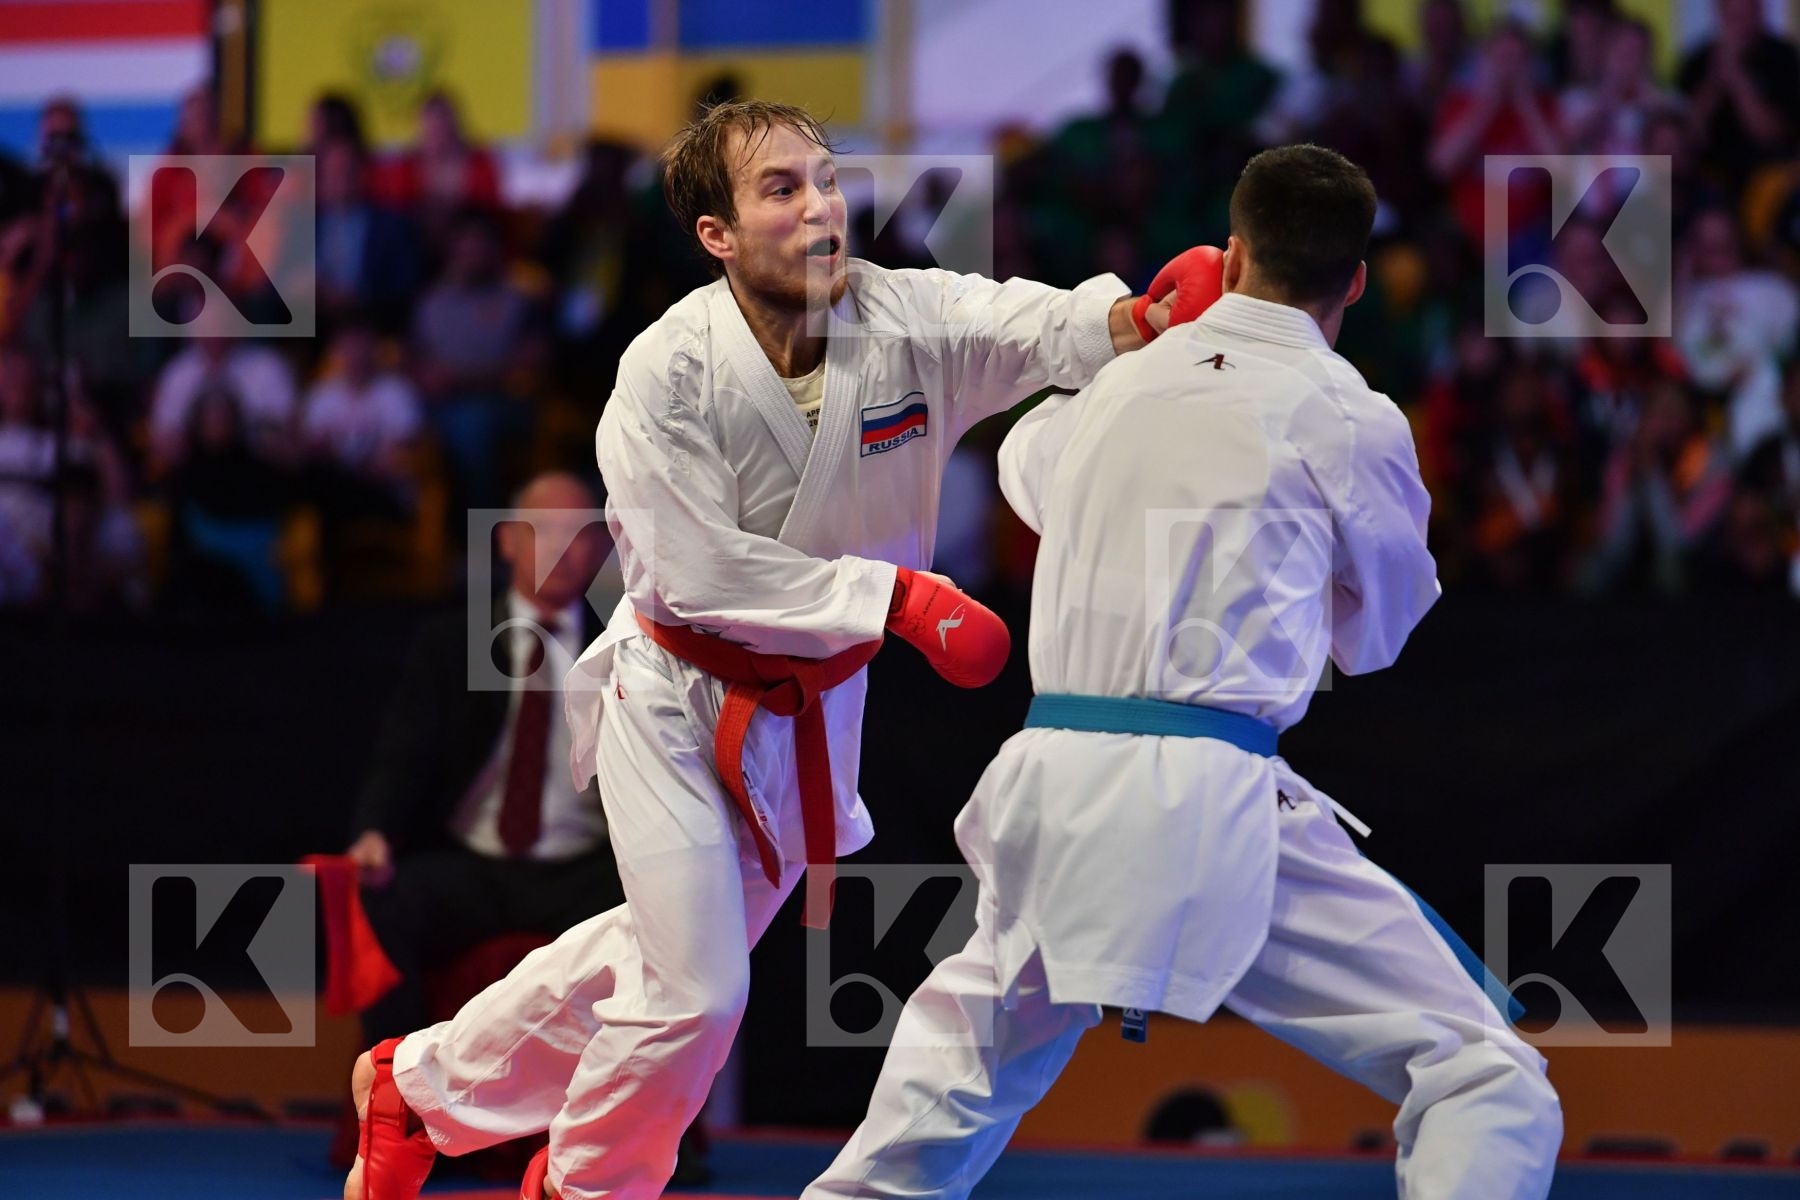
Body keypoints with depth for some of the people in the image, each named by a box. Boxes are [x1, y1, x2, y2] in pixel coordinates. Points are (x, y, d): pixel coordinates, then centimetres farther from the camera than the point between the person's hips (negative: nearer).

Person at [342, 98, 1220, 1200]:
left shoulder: (909, 319, -14)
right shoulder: (667, 373, -23)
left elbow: (1041, 327, -31)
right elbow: (703, 572, -26)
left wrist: (1141, 319, -54)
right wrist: (899, 595, -33)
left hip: (809, 709, 5)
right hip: (678, 699, -5)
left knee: (663, 950, 20)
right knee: (694, 987, -9)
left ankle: (420, 1084, 41)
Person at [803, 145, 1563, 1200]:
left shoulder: (1122, 385, 15)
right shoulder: (1349, 419, 0)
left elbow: (1030, 466, 40)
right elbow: (1380, 633, 17)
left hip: (1051, 795, 6)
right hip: (1207, 800, -6)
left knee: (963, 1053, 31)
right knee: (1487, 1084, -4)